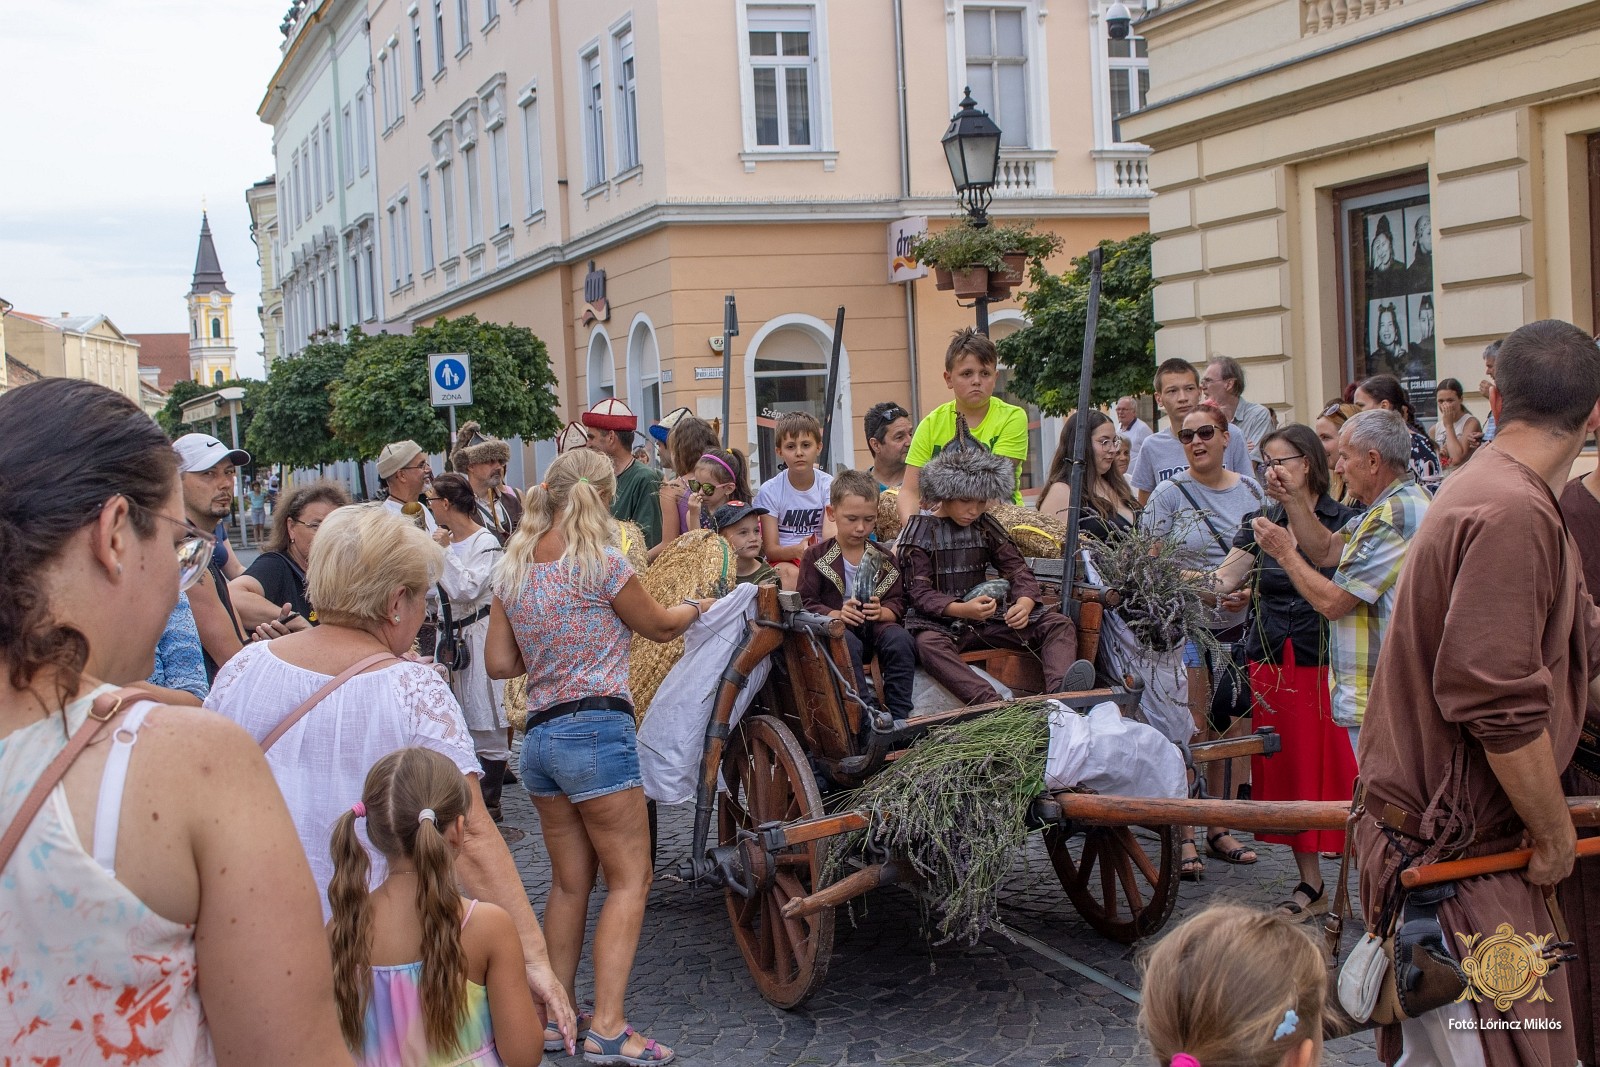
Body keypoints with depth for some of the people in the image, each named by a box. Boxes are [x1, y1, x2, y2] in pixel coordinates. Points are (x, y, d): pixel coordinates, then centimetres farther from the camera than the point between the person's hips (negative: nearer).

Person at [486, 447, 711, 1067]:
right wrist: (695, 607, 24)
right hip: (597, 729, -7)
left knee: (569, 883, 16)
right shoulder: (600, 563, -10)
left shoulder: (513, 568, 8)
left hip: (539, 735, 7)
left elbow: (499, 661, 10)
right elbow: (659, 627, 4)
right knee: (629, 881, -1)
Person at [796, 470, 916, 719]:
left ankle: (899, 715, -27)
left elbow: (897, 604, 8)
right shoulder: (815, 556, 5)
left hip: (875, 626, 3)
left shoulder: (883, 558, 14)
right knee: (847, 642, -38)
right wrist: (836, 614, -22)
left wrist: (881, 612, -16)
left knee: (899, 639, -30)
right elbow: (805, 604, -3)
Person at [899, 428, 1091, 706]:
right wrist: (961, 609, -30)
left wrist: (1024, 604, -19)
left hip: (985, 618, 5)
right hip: (938, 621, -5)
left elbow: (1018, 570, 6)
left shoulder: (986, 527, 13)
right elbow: (919, 593, -10)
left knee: (1060, 625, -14)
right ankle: (992, 705, -60)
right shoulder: (921, 530, -1)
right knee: (928, 644, -41)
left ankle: (1059, 693, -44)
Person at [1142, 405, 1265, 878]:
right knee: (1191, 733, -5)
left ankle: (1218, 828, 22)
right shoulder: (1170, 494, -3)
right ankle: (1185, 838, 1)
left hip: (1236, 625, 4)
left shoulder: (1251, 491, 8)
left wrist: (1250, 590, -8)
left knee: (1227, 732, 11)